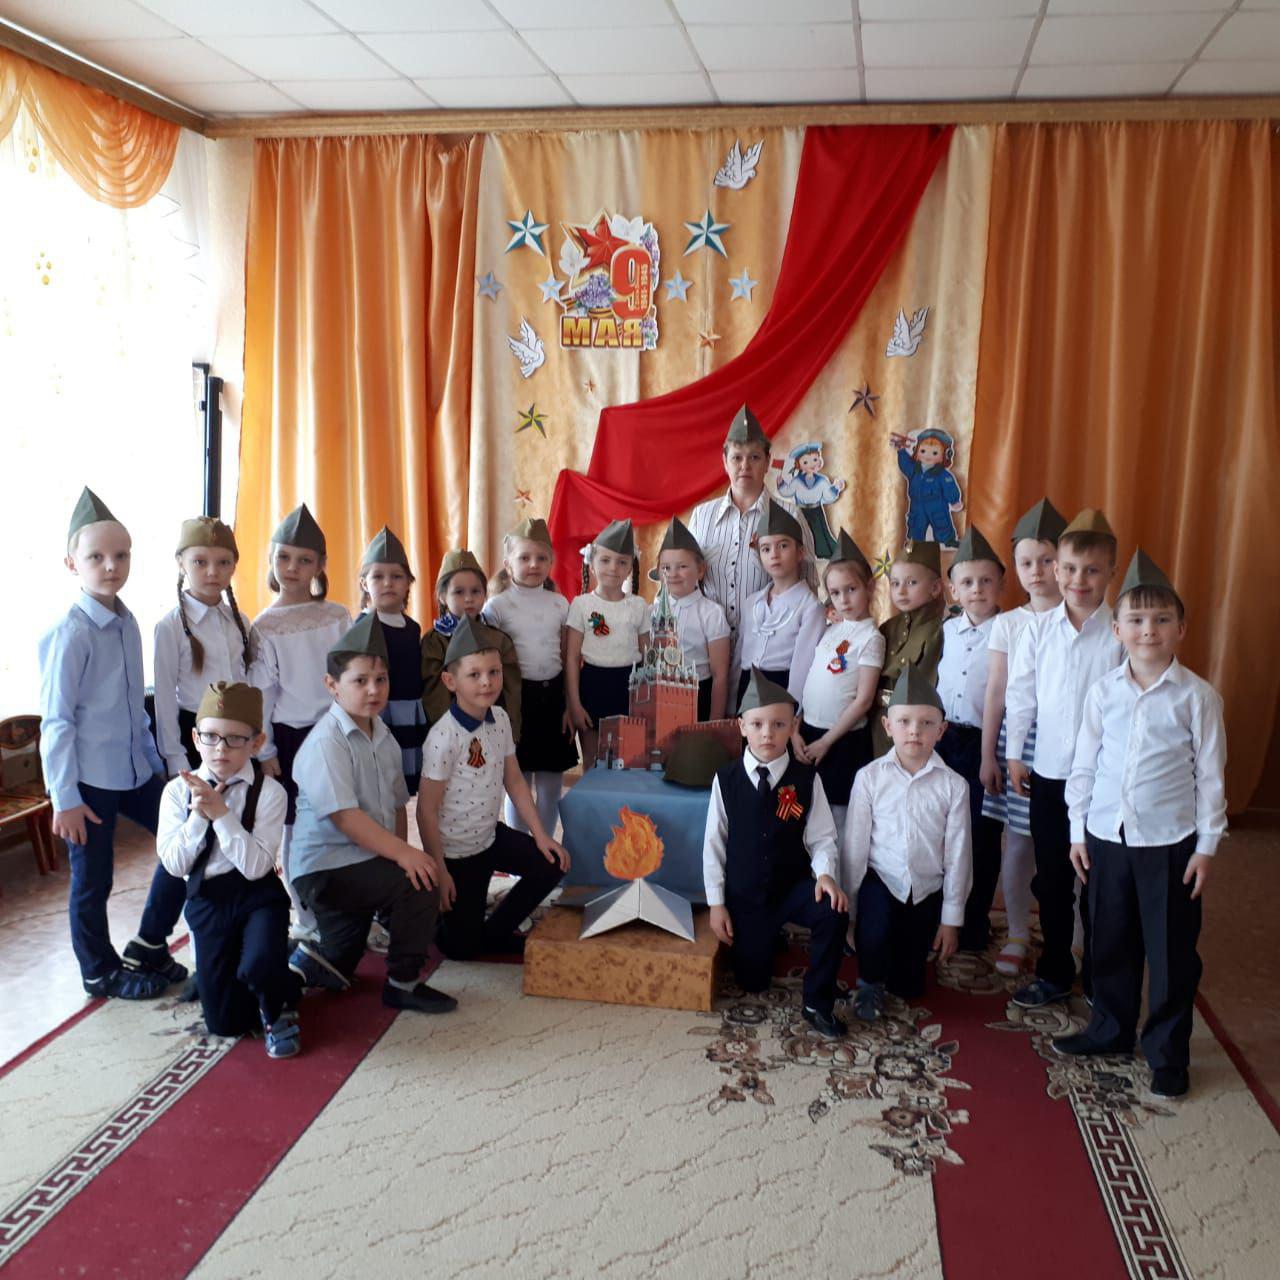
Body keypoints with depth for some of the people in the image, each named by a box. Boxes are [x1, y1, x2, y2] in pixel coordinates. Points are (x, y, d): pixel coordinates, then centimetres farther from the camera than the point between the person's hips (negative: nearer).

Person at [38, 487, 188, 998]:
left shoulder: (127, 624, 5)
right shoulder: (69, 634, -16)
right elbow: (56, 720, -15)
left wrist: (154, 761, 16)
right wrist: (64, 799, -15)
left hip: (134, 770, 7)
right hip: (88, 780, -7)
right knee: (92, 880, 7)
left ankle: (147, 949, 26)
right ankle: (101, 972, 29)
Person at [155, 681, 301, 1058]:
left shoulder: (269, 791, -12)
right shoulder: (178, 791, -4)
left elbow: (255, 866, -20)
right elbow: (174, 864, -9)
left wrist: (220, 812, -26)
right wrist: (199, 815, -22)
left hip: (258, 895, -3)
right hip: (206, 900, 3)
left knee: (259, 966, -33)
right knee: (224, 1022, 2)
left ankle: (279, 1009, 5)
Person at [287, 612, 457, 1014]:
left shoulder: (383, 736, 7)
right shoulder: (326, 743, -20)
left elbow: (396, 805, 12)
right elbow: (344, 816, -27)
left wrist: (401, 852, -1)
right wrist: (403, 854, -31)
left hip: (367, 862, 9)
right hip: (325, 868, -9)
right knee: (419, 886, -25)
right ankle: (403, 983, -10)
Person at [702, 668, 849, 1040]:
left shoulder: (806, 780, -8)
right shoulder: (726, 779, -7)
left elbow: (822, 837, -6)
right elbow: (714, 843, -2)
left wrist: (825, 874, -27)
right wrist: (716, 903, -3)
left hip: (794, 887, -1)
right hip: (744, 894, 1)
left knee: (834, 913, -31)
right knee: (751, 981, 4)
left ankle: (817, 1003, -10)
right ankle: (768, 937, 40)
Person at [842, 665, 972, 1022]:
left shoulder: (953, 785, -8)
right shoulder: (870, 777, -9)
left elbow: (957, 854, -3)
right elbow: (854, 844, -5)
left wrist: (951, 918, 0)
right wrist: (849, 904, -3)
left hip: (927, 890, 2)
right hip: (880, 881, -1)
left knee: (908, 986, 9)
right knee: (874, 929, -34)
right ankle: (869, 983, -1)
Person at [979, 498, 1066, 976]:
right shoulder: (1007, 624, 5)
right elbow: (995, 693, 6)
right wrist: (988, 755, 5)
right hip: (1018, 737, 2)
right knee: (1018, 843, 8)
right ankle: (1017, 935, 23)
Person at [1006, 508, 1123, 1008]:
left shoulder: (1122, 632, -9)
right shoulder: (1041, 630, 0)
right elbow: (1020, 694, 5)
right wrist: (1014, 754, 4)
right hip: (1047, 773, 3)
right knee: (1051, 881, 14)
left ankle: (1100, 980, 24)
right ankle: (1054, 973, 29)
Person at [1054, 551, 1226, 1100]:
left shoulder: (1197, 696, -7)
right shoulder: (1102, 693, 0)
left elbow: (1210, 775, -4)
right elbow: (1084, 765, 5)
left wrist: (1206, 845, -5)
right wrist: (1078, 832, 5)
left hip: (1169, 842, -3)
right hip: (1107, 836, 3)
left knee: (1171, 951, 7)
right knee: (1111, 943, 16)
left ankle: (1167, 1054, 23)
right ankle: (1110, 1029, 35)